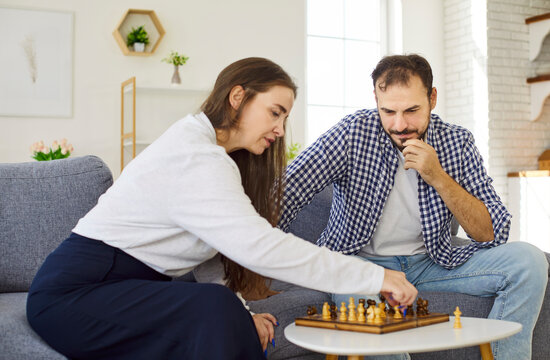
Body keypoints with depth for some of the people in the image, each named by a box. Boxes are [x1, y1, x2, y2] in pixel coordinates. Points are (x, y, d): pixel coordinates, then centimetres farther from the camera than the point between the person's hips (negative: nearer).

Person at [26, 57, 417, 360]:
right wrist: (376, 277, -25)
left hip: (128, 285, 8)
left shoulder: (208, 152, 14)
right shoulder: (194, 157, -19)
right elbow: (260, 247, -28)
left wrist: (235, 317, -9)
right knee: (213, 307, -29)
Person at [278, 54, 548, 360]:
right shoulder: (354, 132, -13)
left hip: (432, 263, 4)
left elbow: (493, 234, -9)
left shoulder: (457, 142, -5)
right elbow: (285, 194, -19)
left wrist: (437, 177, -21)